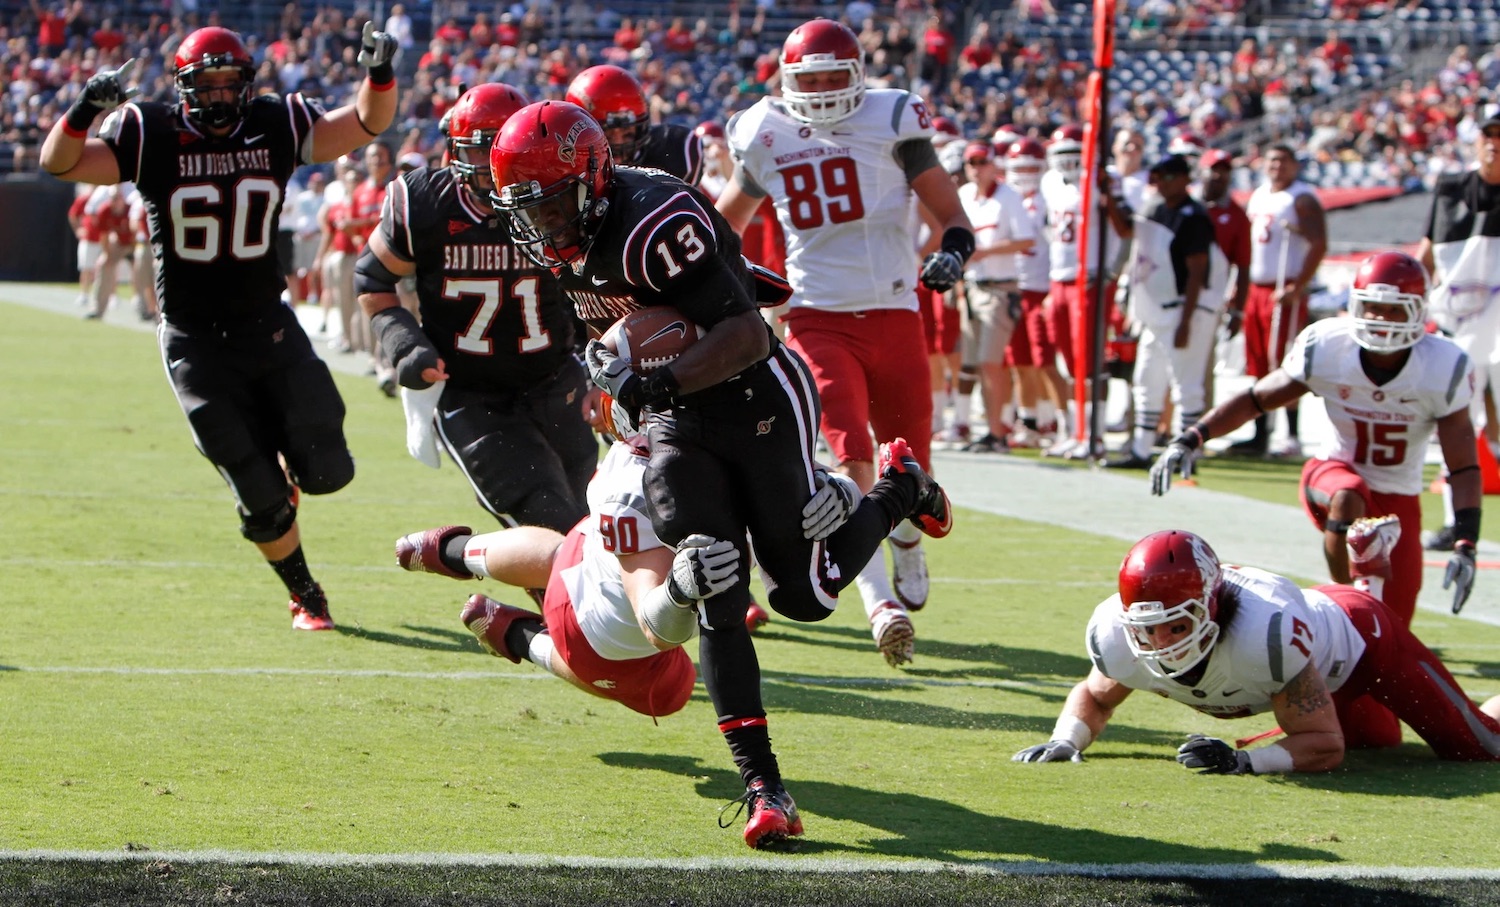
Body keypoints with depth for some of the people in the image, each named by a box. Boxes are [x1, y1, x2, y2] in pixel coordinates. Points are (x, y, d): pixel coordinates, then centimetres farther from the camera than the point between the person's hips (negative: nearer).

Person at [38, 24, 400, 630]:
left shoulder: (275, 127, -1)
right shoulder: (152, 136, -9)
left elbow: (366, 124, -2)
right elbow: (59, 163, -17)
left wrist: (379, 74, -22)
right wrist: (87, 107, -36)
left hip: (268, 325, 3)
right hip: (196, 343, -3)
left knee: (325, 472, -5)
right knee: (261, 499, -3)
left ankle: (284, 465, 32)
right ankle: (305, 596, 23)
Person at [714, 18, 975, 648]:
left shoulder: (890, 121, -1)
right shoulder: (764, 136, 5)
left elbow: (948, 210, 0)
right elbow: (730, 216, 25)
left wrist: (951, 251, -19)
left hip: (894, 314, 1)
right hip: (818, 318, -1)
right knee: (852, 461, -19)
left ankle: (907, 549, 44)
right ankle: (880, 603, -22)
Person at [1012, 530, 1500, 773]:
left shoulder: (1268, 632, -50)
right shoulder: (1119, 637, -35)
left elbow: (1326, 745, -39)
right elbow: (1095, 695, -10)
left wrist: (1245, 762, -53)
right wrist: (1066, 739, -31)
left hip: (1357, 632, -5)